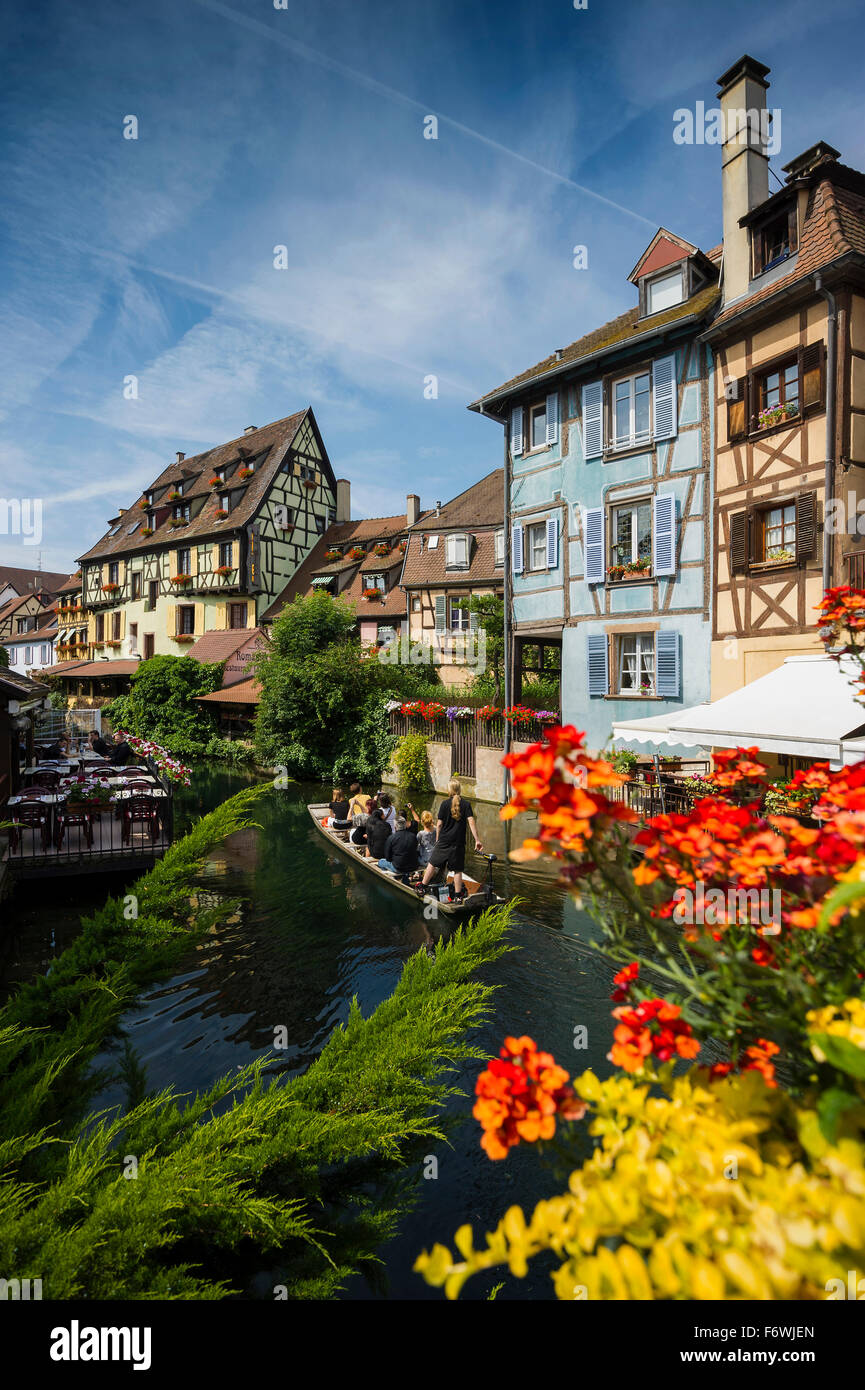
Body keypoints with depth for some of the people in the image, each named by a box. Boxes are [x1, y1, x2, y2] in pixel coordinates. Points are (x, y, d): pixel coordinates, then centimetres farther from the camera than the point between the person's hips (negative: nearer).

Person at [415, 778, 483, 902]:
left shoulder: (445, 804, -4)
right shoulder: (466, 804, -3)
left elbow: (439, 824, -2)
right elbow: (471, 822, -11)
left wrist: (438, 839, 11)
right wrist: (477, 840, -11)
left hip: (444, 841, 0)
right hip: (458, 843, 0)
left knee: (432, 864, 12)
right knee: (457, 869, 7)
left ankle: (422, 887, 20)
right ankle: (458, 895, 10)